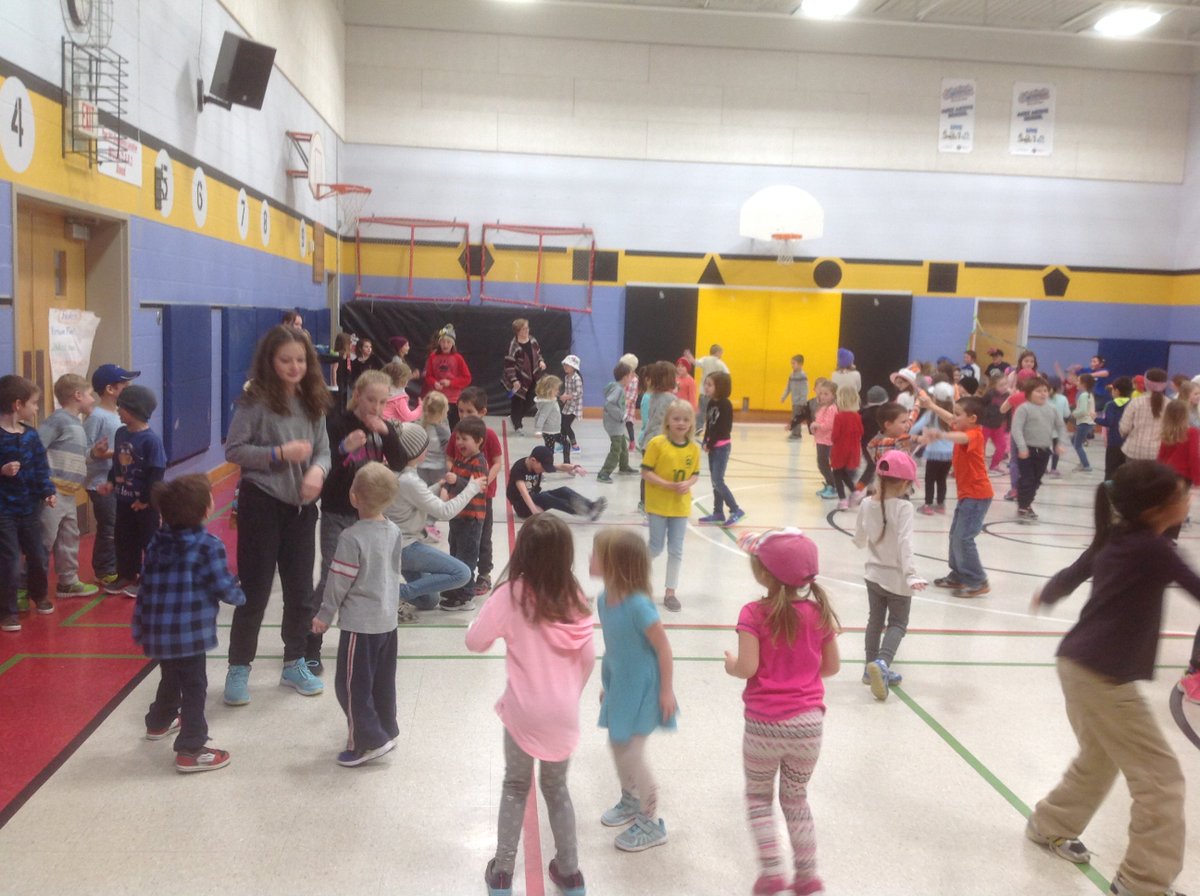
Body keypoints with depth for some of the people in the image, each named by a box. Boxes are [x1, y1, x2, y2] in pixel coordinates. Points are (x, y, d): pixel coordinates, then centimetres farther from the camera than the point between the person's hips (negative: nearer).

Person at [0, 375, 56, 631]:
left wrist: (48, 492, -4)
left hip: (29, 507, 6)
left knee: (38, 555, 18)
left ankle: (39, 596, 42)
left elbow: (41, 467, 6)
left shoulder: (30, 434, 4)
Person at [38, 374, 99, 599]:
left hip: (68, 495, 9)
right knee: (44, 542, -4)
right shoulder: (59, 419, -11)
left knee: (69, 539, 17)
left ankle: (68, 582, 28)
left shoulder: (76, 424, 16)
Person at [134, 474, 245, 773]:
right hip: (189, 632, -7)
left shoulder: (157, 541, 5)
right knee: (194, 687, 3)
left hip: (157, 630, 7)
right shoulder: (209, 546, -15)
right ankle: (190, 751, 6)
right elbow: (224, 588, -12)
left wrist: (141, 623, 24)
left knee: (170, 678, 29)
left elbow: (147, 583, 12)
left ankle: (159, 722, 50)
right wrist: (240, 595, 9)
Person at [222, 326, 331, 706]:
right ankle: (239, 669, 17)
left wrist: (318, 470, -15)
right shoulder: (256, 400, -10)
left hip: (301, 506, 5)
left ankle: (294, 664, 29)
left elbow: (324, 450, 7)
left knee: (300, 589, 13)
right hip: (261, 503, -5)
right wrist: (280, 454, -20)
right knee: (255, 589, 3)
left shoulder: (312, 402, 6)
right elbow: (233, 450, -11)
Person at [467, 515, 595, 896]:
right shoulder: (574, 597, -6)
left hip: (524, 711, -2)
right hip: (564, 713, 3)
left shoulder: (511, 594, -16)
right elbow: (588, 659, 2)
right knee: (557, 788, 22)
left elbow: (475, 642, -7)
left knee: (515, 787, 19)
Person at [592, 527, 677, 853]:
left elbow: (663, 648, -21)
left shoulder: (638, 605, -30)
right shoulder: (604, 599, -6)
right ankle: (630, 801, 46)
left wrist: (667, 691, -15)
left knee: (631, 753, -1)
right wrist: (606, 682, 15)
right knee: (618, 745, 21)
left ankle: (651, 824, 20)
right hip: (620, 685, 8)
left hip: (642, 688, -8)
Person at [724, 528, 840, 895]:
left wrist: (730, 664, 2)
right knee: (796, 800, 21)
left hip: (764, 725, -3)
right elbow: (832, 667, 5)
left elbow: (747, 668, -19)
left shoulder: (754, 614, -15)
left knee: (759, 798, 19)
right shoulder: (819, 612, -4)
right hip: (808, 724, 3)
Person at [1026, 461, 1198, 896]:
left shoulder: (1115, 539, 5)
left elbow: (1071, 574, 20)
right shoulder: (1153, 550, -20)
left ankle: (1051, 826, 44)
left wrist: (1046, 595, 40)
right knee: (1161, 778, 2)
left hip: (1080, 665, 9)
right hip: (1103, 677, -9)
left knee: (1098, 759, 28)